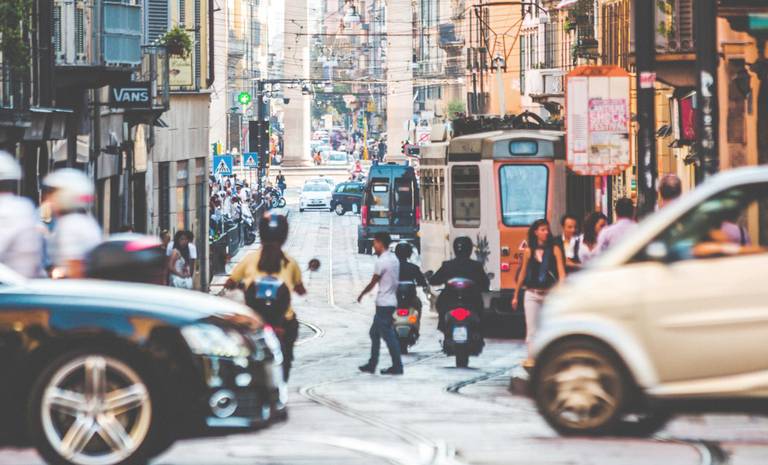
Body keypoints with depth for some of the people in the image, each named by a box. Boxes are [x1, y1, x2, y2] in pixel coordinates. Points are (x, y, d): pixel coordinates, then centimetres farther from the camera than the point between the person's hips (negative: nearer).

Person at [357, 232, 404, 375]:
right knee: (374, 333, 16)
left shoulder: (381, 261, -16)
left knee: (388, 336, -5)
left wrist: (361, 295, 7)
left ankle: (397, 366, -4)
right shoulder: (394, 259, 11)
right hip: (391, 302, 9)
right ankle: (372, 364, 20)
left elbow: (372, 283, -9)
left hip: (383, 304, -9)